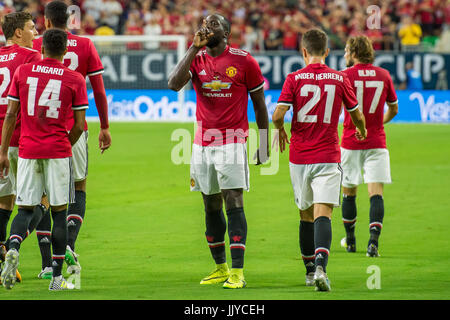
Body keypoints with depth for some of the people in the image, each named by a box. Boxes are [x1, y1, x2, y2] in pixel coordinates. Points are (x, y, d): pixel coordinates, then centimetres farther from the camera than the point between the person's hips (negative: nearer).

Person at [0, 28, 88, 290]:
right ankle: (57, 277, 4)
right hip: (58, 152, -2)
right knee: (59, 212, 5)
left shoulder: (22, 72, 4)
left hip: (28, 151, 2)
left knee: (25, 209, 8)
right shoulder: (75, 79, 0)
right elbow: (79, 125, 0)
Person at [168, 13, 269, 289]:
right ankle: (220, 268, 19)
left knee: (234, 203, -10)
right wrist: (194, 49, -14)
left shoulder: (244, 61, -2)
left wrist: (265, 145, 4)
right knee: (211, 206, 9)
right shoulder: (196, 59, 6)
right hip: (203, 143, 4)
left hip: (232, 141, -4)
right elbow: (174, 84, -12)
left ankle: (237, 271, -12)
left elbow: (259, 104, 5)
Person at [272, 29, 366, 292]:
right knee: (323, 214, -10)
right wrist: (362, 130, 33)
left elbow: (278, 115, -10)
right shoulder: (340, 79, 0)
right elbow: (358, 116, 10)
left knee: (306, 214, 16)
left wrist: (280, 130, 13)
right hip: (328, 156, -1)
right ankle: (320, 267, -30)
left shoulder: (294, 79, -3)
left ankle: (310, 270, 24)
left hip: (299, 156, 1)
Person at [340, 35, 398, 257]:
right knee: (376, 193, -4)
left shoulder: (344, 76, -6)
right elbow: (393, 109, 15)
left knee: (349, 193, 14)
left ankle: (350, 241, 25)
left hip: (351, 143, -1)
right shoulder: (384, 75, 4)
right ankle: (373, 241, -20)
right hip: (376, 143, 1)